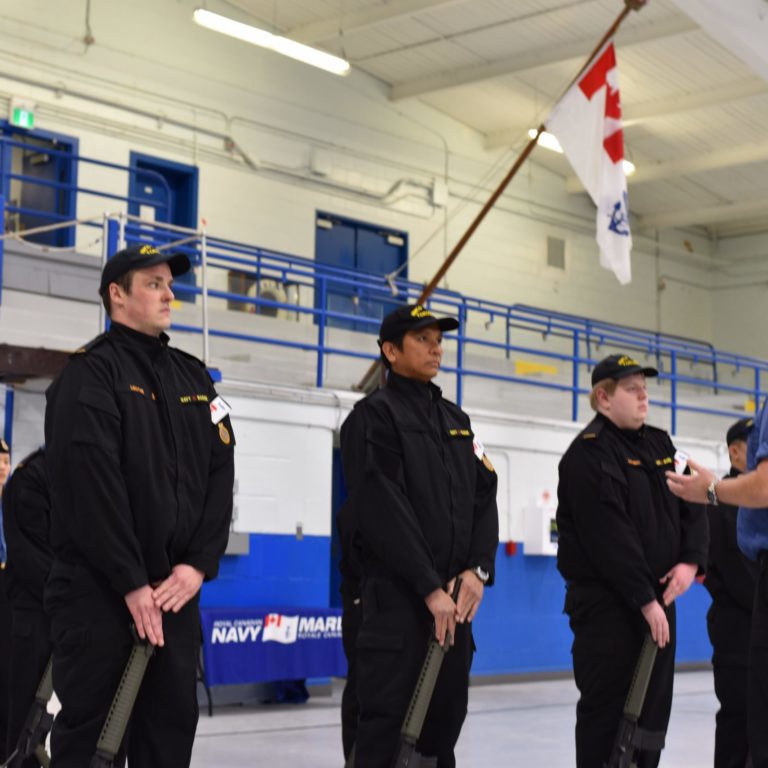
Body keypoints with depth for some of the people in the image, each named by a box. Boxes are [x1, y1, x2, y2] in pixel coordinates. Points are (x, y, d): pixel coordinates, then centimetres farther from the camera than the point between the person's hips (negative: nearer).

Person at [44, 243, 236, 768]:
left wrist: (199, 565, -4)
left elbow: (221, 474, 9)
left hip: (176, 588, 6)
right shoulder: (91, 372, -5)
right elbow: (92, 484, -14)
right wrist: (131, 584, -17)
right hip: (100, 588, -6)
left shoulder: (195, 378, 15)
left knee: (173, 722, 8)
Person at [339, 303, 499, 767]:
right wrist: (429, 588, -16)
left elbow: (484, 497, 11)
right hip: (398, 594, -6)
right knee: (387, 719, -7)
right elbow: (384, 510, -13)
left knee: (446, 714, 10)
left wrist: (478, 570, -5)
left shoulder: (456, 420, 18)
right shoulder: (375, 415, -4)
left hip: (456, 595, 7)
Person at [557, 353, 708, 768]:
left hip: (657, 597, 8)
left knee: (653, 707, 11)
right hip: (606, 600, -8)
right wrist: (644, 598, -20)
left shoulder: (659, 444, 14)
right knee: (606, 708, -4)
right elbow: (609, 535, -19)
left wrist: (690, 560, -5)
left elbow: (691, 505, 13)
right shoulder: (588, 453, -12)